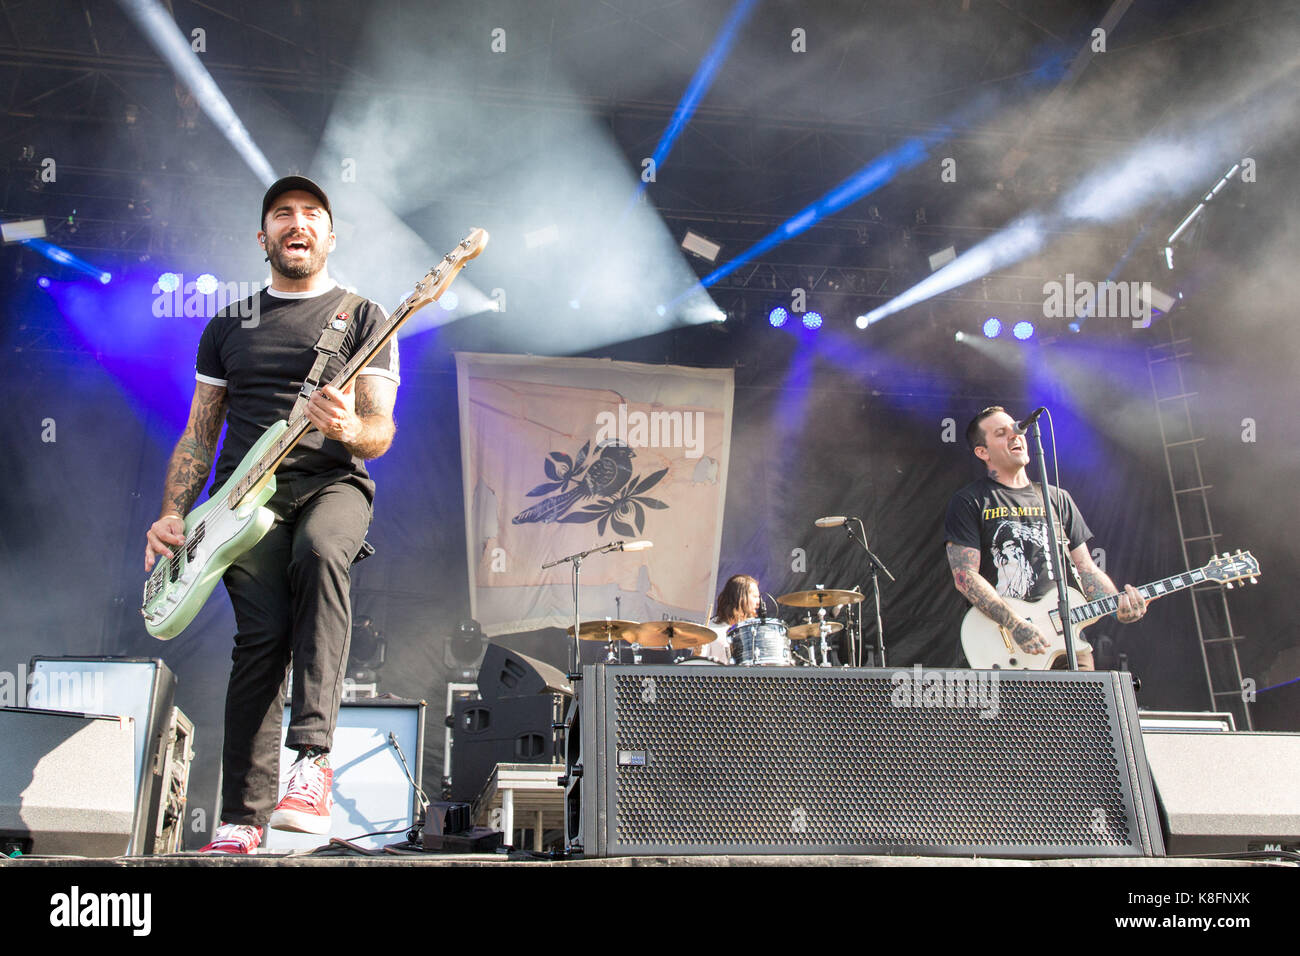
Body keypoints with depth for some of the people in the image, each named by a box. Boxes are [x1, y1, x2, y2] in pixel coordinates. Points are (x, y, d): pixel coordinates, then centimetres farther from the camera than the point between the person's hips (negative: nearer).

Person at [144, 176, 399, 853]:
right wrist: (172, 516, 7)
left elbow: (380, 434, 2)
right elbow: (198, 435, 21)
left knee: (319, 551, -37)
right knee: (262, 631, -20)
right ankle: (242, 818, -13)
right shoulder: (228, 325, 20)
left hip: (332, 483, -2)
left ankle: (312, 758, -37)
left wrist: (352, 430, -22)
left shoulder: (362, 317, 11)